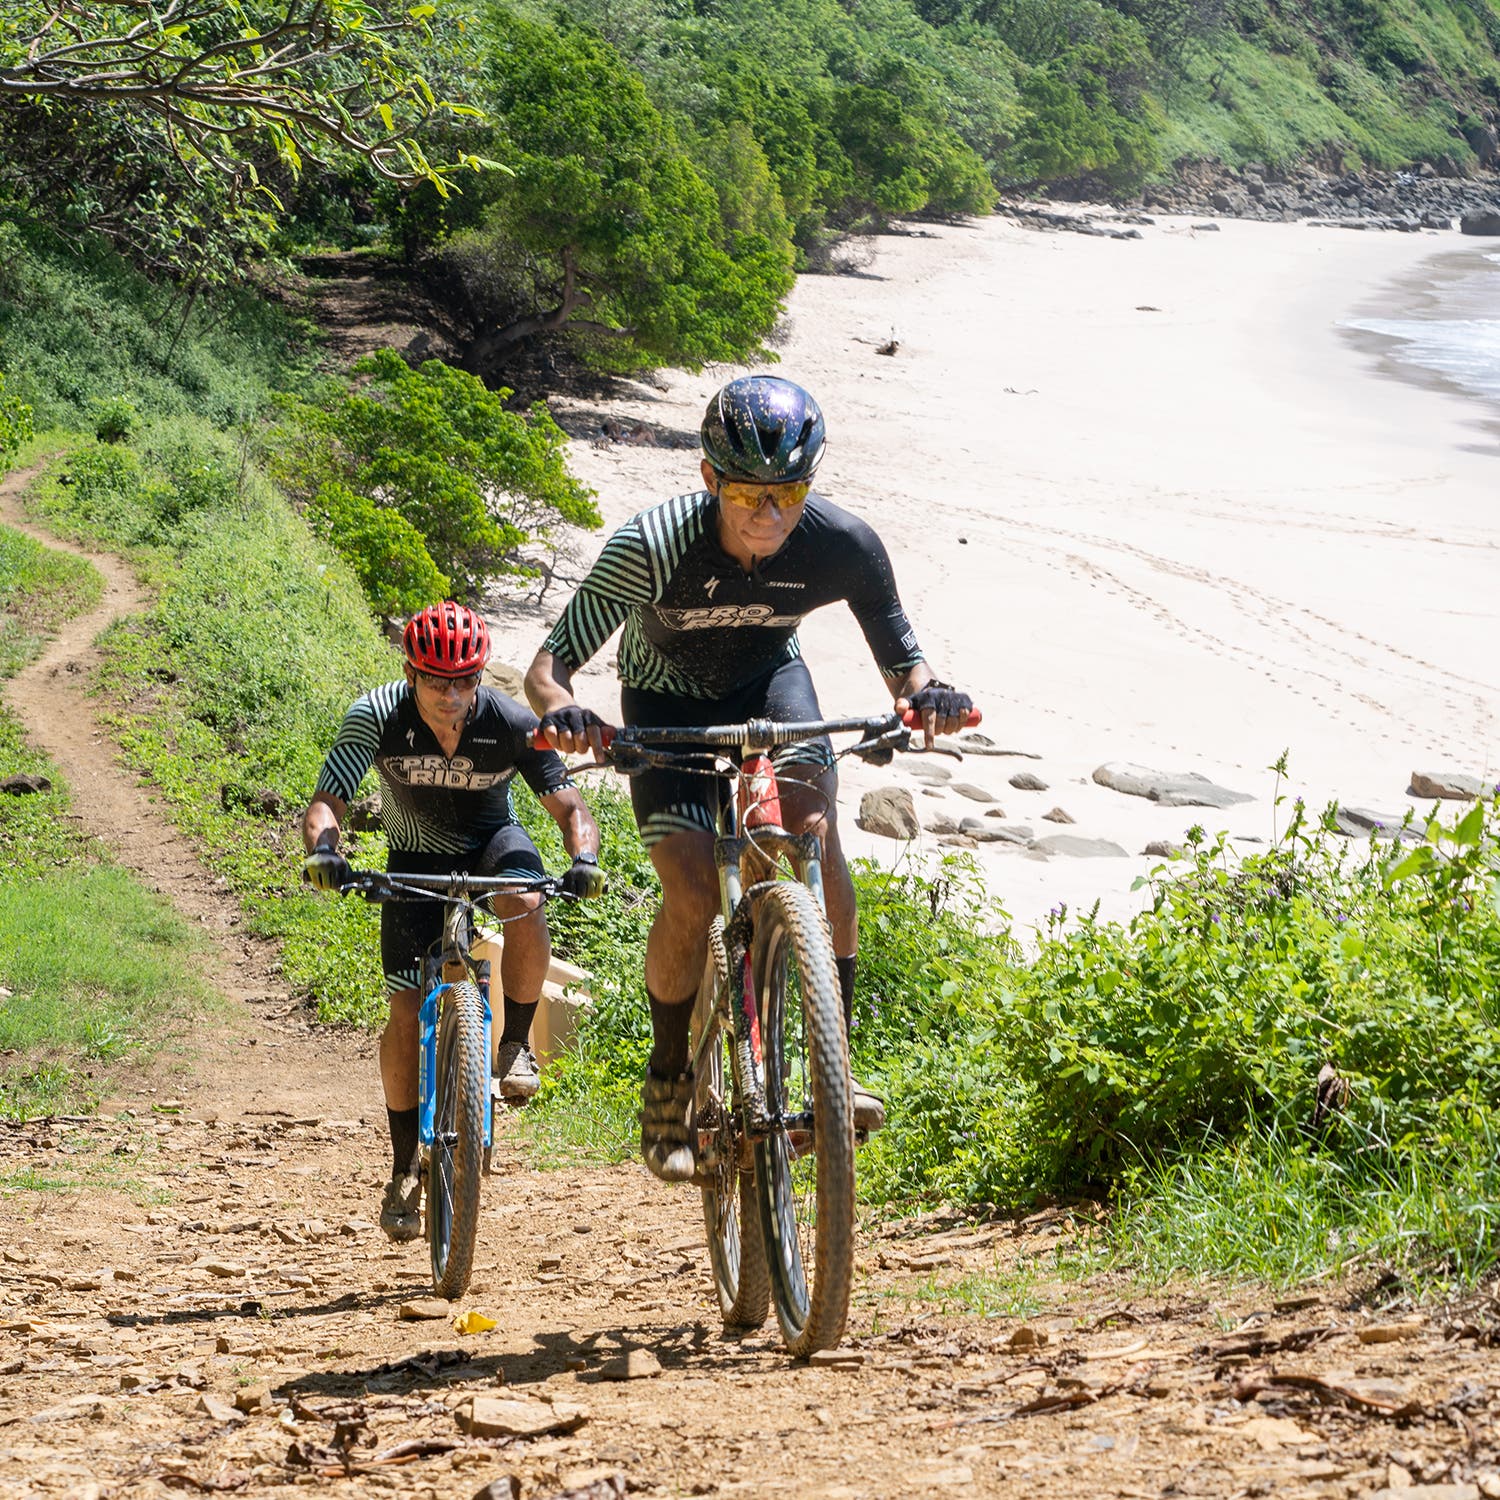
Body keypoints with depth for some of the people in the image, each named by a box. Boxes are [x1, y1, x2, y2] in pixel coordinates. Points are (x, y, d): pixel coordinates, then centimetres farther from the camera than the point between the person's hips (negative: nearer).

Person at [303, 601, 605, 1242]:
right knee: (407, 1010, -9)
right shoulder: (376, 717, -26)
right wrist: (324, 850, -50)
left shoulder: (510, 722, -26)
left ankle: (517, 1044, -12)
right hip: (416, 858, 1)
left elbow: (569, 806, -23)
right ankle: (404, 1171, 5)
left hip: (492, 840, 0)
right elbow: (325, 804, -28)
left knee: (526, 903, -36)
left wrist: (584, 859, -44)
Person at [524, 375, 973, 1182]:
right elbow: (548, 664, -29)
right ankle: (669, 1080, 5)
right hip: (666, 699, -1)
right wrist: (561, 710, -52)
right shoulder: (652, 544, -34)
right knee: (692, 895, -19)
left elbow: (901, 659, -15)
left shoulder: (843, 546, -28)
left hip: (768, 679, 2)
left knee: (813, 827, -28)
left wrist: (923, 693, -39)